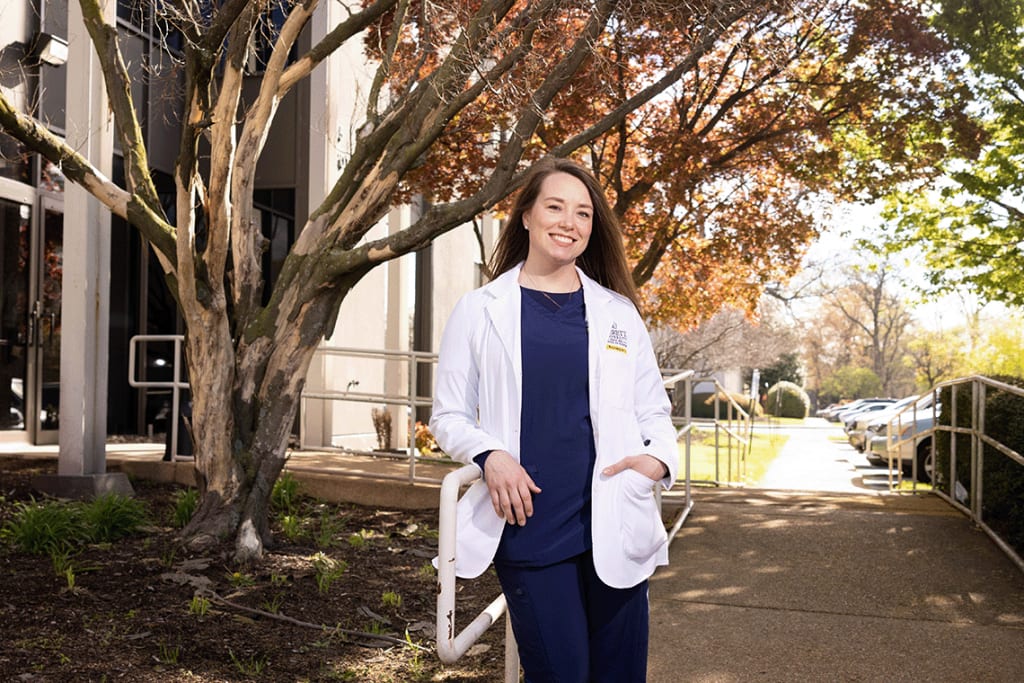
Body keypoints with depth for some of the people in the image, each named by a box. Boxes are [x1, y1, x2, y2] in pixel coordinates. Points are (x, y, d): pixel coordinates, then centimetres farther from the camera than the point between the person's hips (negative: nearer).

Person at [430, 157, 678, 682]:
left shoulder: (619, 313, 8)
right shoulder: (480, 310, 4)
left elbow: (653, 411, 12)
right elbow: (449, 415, 5)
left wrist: (659, 456, -9)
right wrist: (490, 454, -15)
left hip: (613, 526, 2)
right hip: (528, 528, -2)